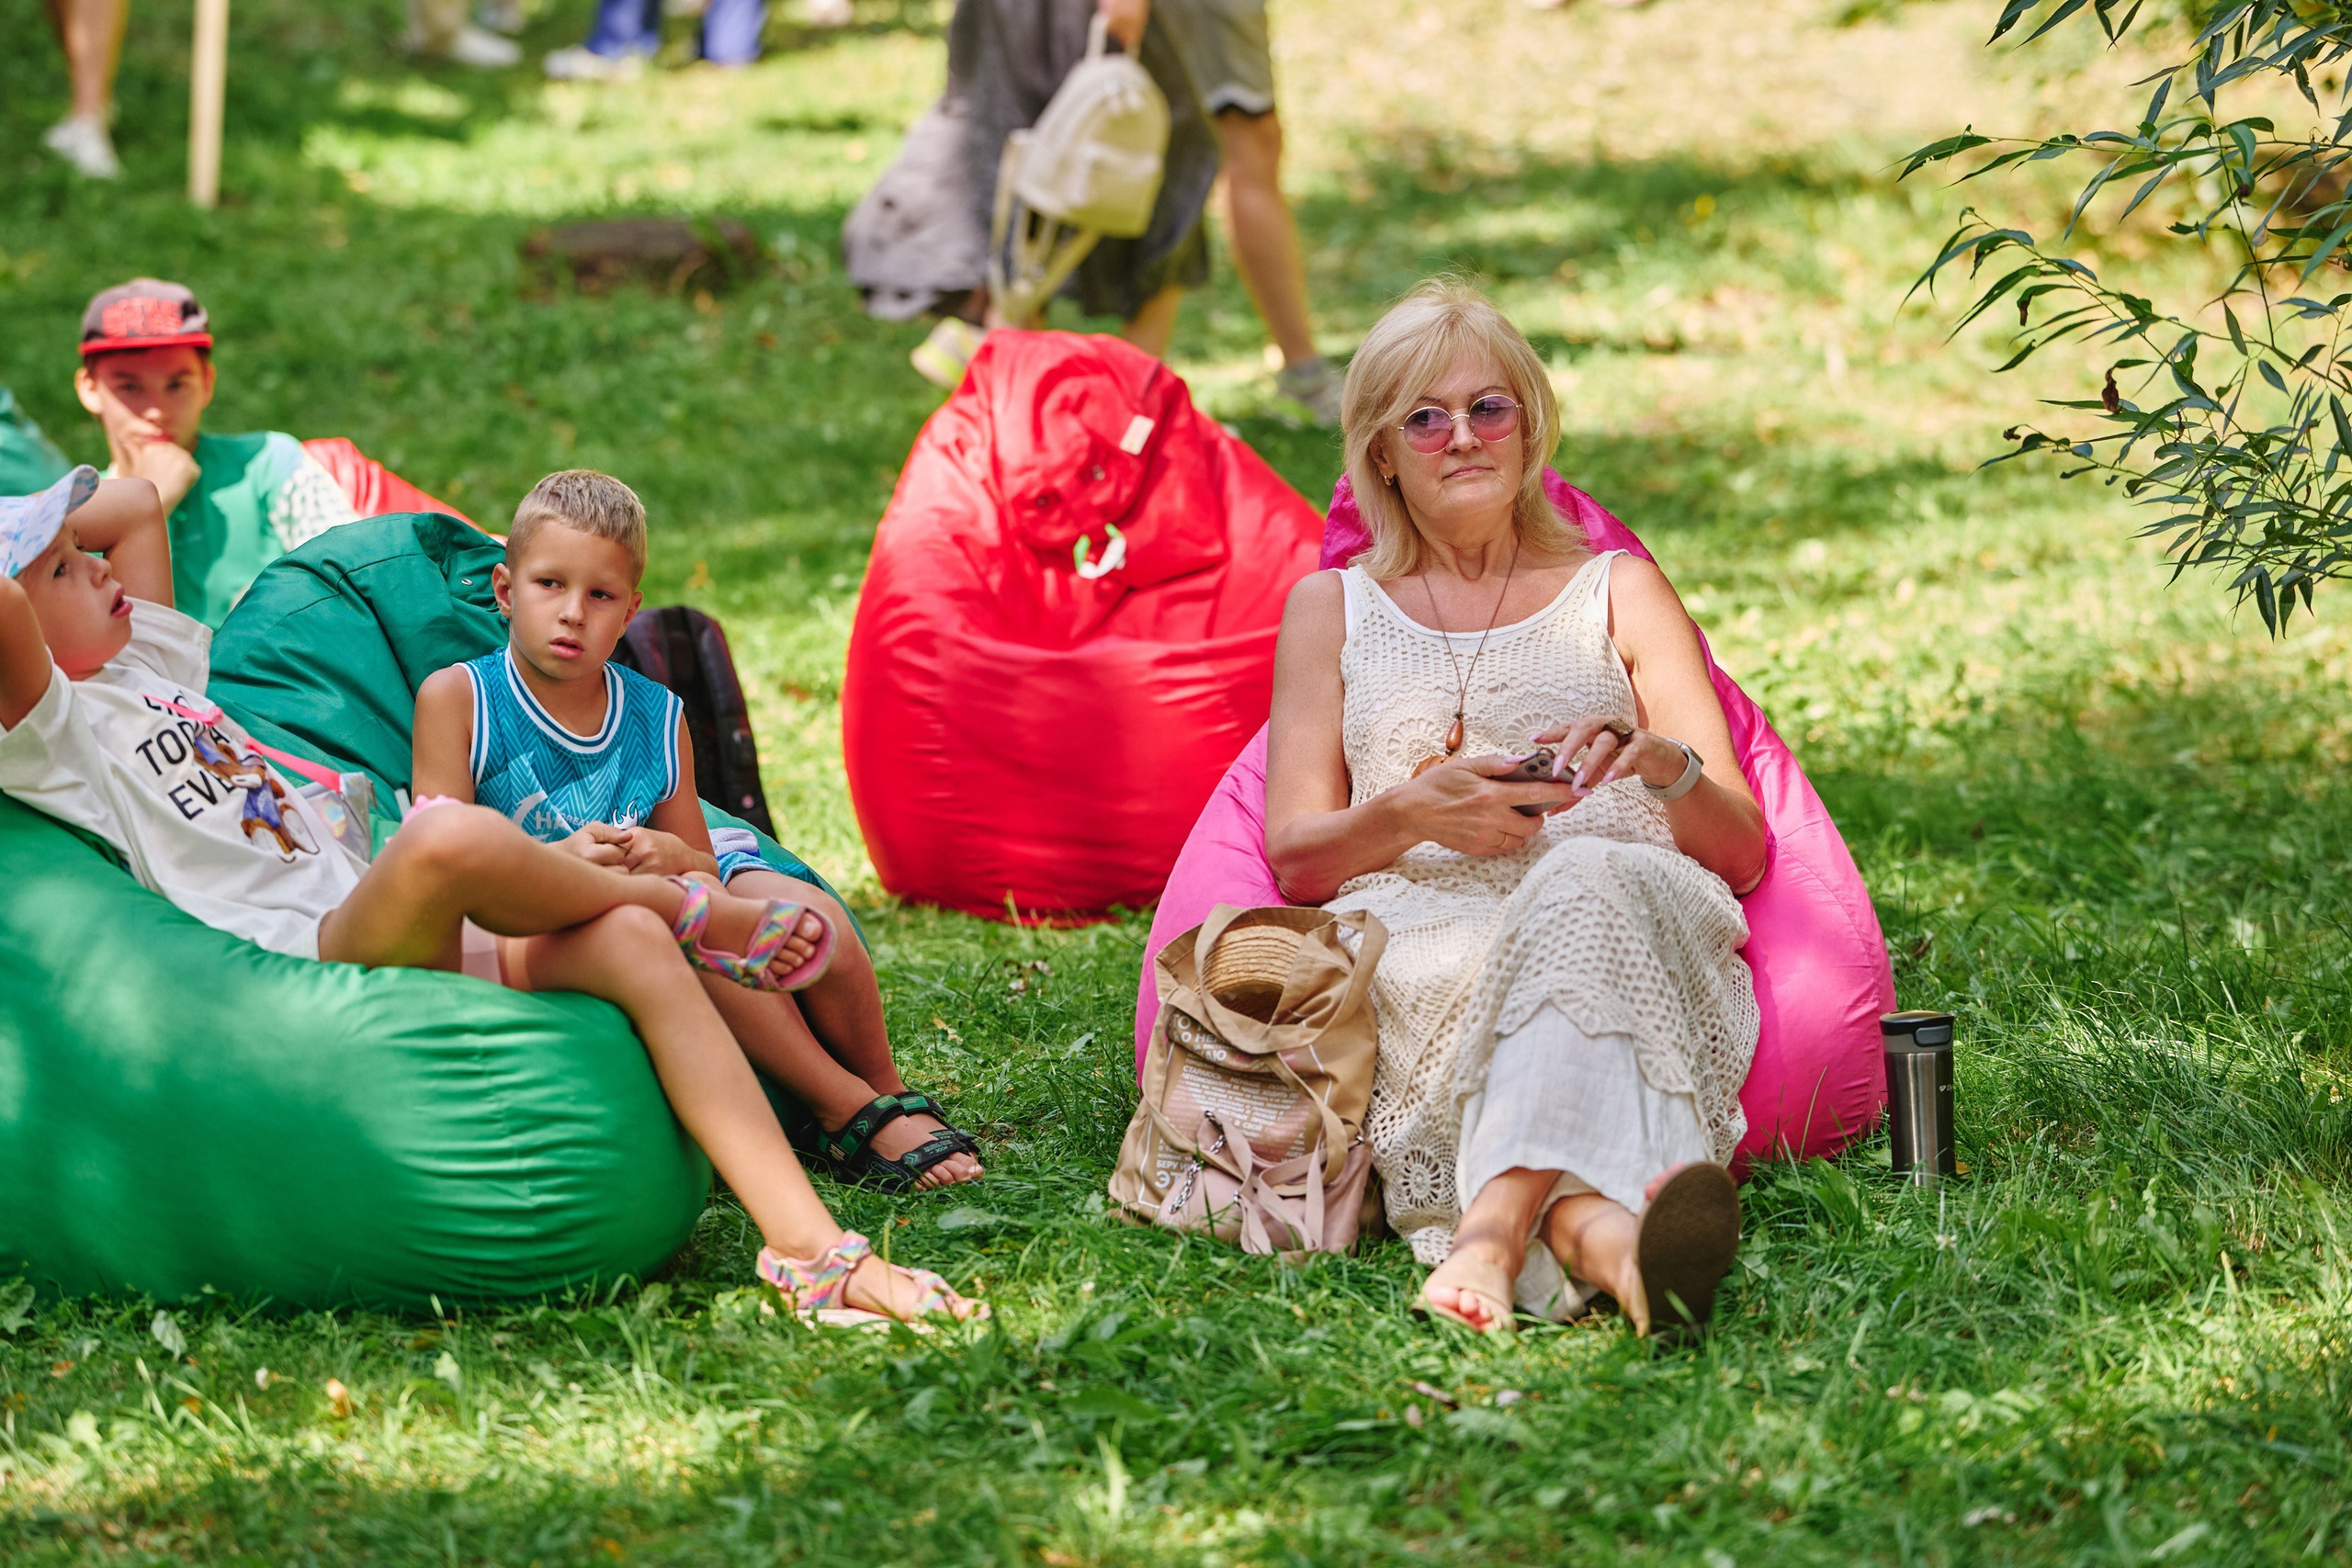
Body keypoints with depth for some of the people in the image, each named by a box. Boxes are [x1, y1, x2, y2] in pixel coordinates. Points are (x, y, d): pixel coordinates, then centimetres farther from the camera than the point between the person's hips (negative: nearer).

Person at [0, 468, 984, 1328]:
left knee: (633, 945, -15)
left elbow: (137, 503, 38)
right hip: (301, 969, -9)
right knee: (450, 838, -37)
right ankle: (684, 910, -4)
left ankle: (811, 1250, -23)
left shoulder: (147, 664, 25)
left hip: (383, 938, 9)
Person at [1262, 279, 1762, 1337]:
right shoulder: (1330, 607, 25)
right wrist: (1410, 815, -10)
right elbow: (1294, 856, 13)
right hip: (1417, 930, 0)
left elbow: (1742, 849, 14)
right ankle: (1592, 1222, -69)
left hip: (1632, 901, 0)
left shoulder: (1618, 593, 24)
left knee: (1589, 881, -39)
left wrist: (1663, 763, -10)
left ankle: (1495, 1229, -64)